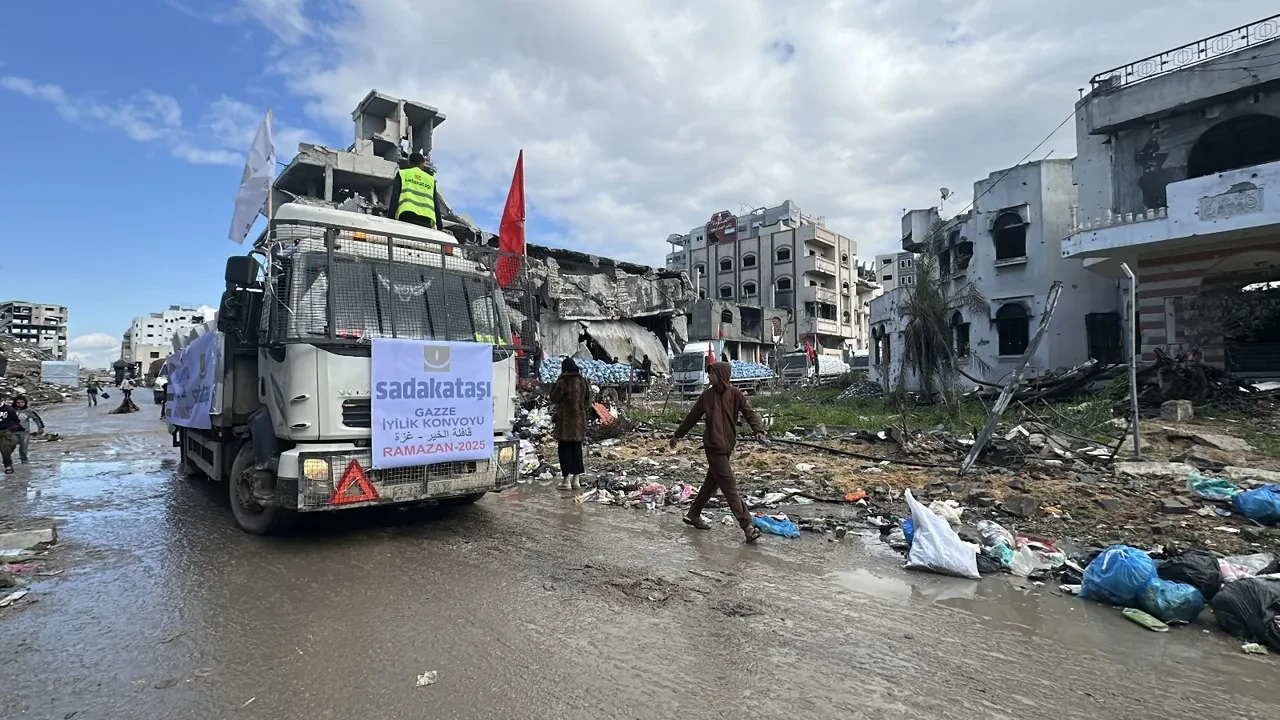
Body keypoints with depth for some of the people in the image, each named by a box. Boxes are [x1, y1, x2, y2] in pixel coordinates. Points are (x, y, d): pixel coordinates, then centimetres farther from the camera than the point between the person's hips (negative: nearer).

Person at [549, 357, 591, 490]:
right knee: (577, 448, 12)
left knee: (565, 449, 2)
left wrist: (557, 383, 1)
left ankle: (566, 480, 4)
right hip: (579, 420, 6)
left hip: (565, 420, -5)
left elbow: (554, 399, -6)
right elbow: (588, 402, 9)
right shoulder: (582, 381, 4)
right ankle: (576, 479, 17)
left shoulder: (563, 382, -15)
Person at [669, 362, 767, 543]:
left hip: (727, 446, 3)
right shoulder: (707, 395, -2)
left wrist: (759, 430, -28)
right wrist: (677, 435, 16)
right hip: (714, 446, -3)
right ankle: (747, 526, -3)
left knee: (712, 483, 16)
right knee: (730, 487, -5)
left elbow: (749, 412, -9)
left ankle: (693, 514, 34)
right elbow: (692, 417, 9)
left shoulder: (735, 394, -1)